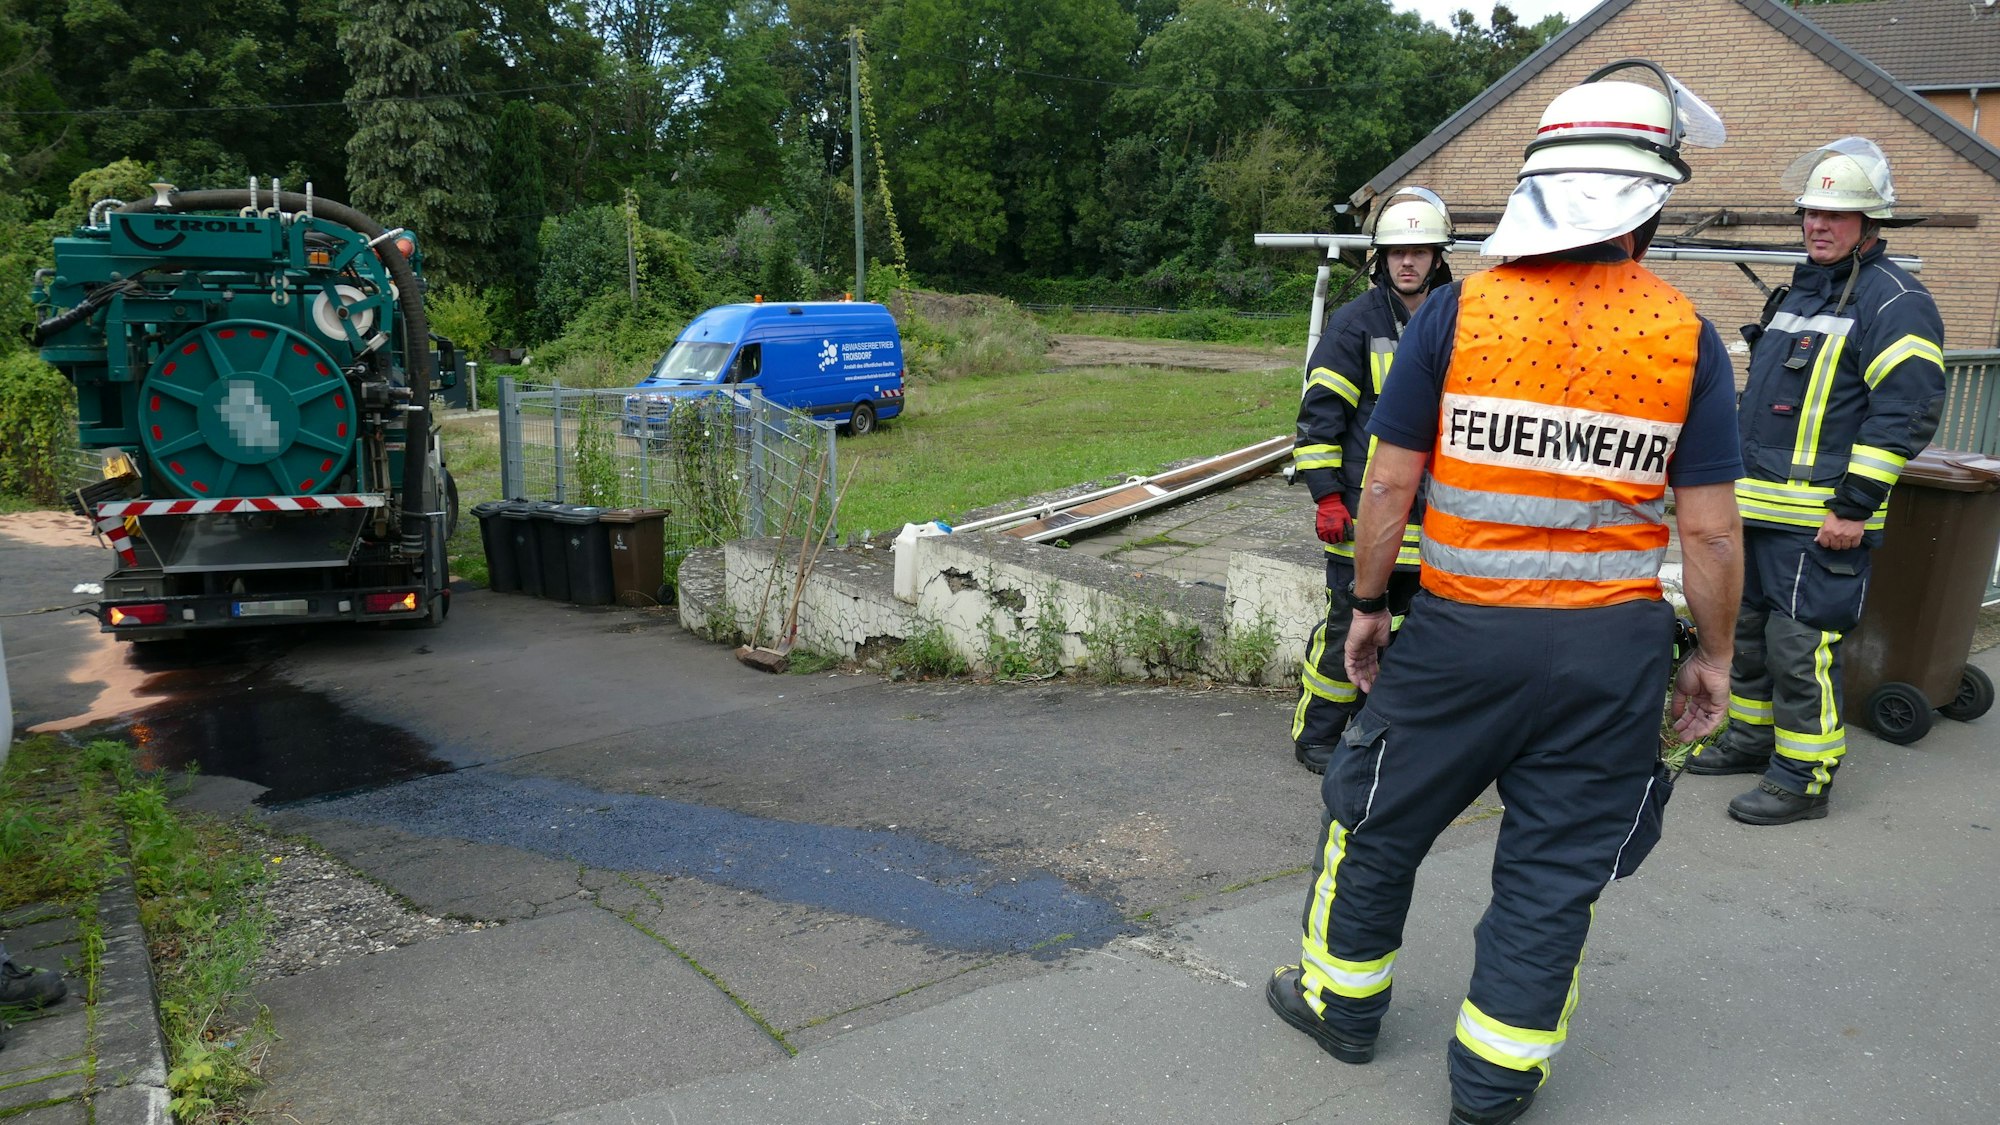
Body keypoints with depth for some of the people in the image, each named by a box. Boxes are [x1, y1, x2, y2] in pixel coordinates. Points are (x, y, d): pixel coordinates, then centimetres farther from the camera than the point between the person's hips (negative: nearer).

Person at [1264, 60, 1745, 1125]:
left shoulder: (1457, 311, -6)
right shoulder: (1686, 336, -4)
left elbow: (1389, 483, -5)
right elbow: (1710, 529, -3)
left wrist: (1366, 606, 7)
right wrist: (1712, 656, 10)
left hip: (1461, 631, -1)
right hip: (1612, 648, 1)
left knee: (1379, 821, 19)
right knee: (1555, 870, 13)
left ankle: (1341, 1001, 37)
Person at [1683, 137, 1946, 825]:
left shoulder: (1894, 302, -10)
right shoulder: (1799, 292, 18)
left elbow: (1908, 412, -18)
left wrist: (1855, 507, -21)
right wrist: (1737, 480, 23)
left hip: (1821, 521, -9)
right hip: (1760, 509, 9)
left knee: (1799, 646, -5)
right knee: (1747, 629, 18)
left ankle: (1803, 776, 6)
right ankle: (1752, 738, 34)